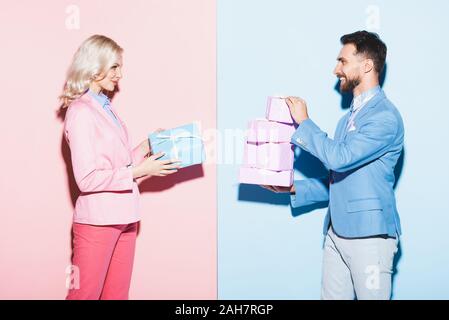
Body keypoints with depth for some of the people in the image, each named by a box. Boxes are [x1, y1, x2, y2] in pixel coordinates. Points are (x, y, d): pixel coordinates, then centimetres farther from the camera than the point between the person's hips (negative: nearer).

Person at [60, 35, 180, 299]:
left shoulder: (105, 106, 11)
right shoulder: (81, 112, -13)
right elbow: (87, 179, -18)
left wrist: (145, 148, 4)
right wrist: (138, 171, -17)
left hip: (123, 217, 8)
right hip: (97, 220, -8)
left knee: (118, 293, 14)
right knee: (86, 294, 2)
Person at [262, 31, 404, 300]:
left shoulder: (385, 116, -12)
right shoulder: (350, 117, 16)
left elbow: (339, 157, -22)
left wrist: (304, 122, -10)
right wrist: (295, 189, 12)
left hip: (368, 235, -8)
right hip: (337, 232, 8)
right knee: (333, 295, 11)